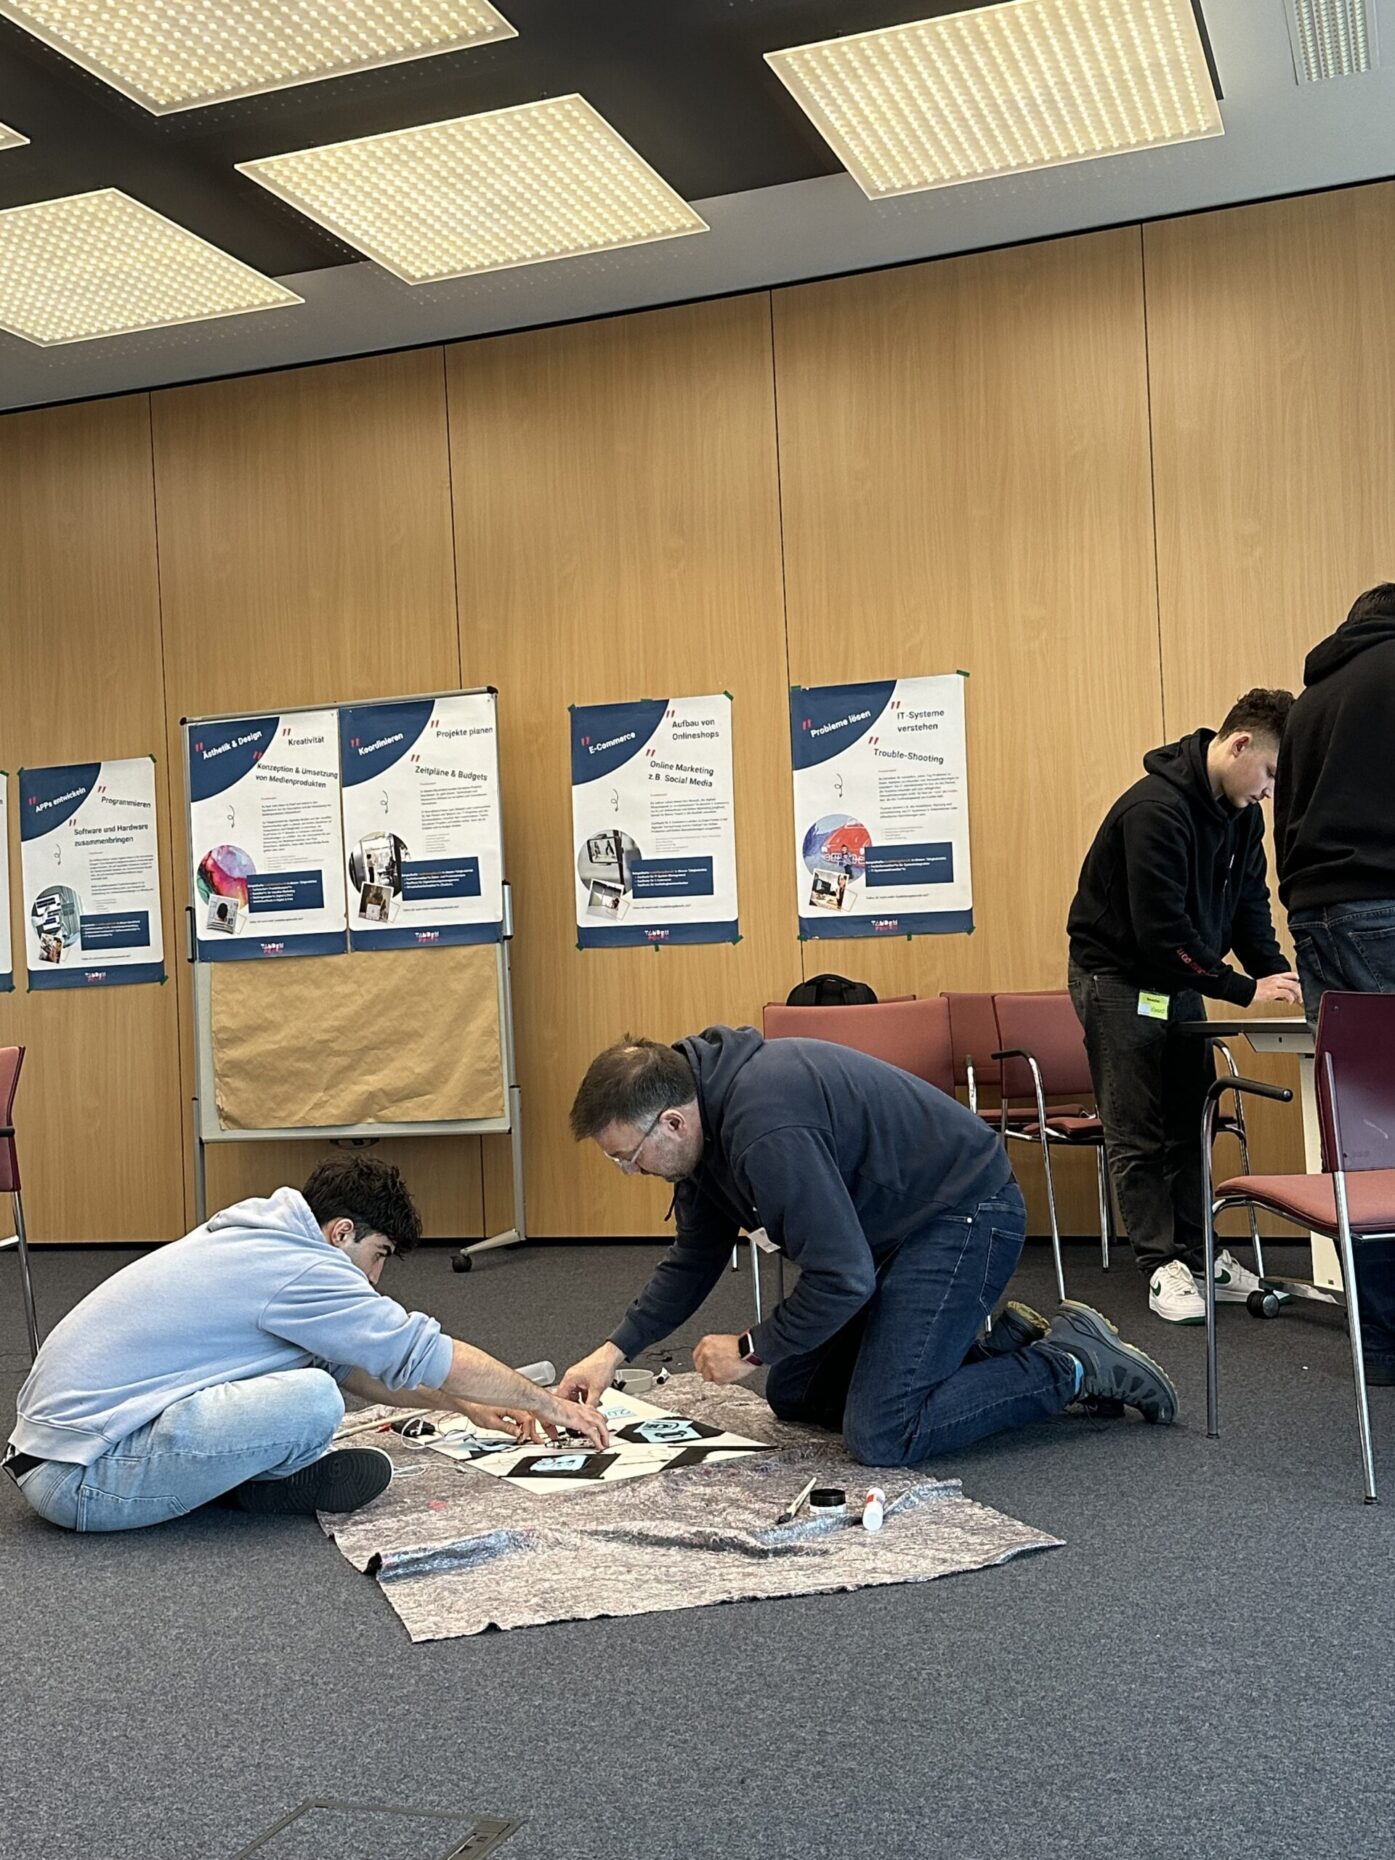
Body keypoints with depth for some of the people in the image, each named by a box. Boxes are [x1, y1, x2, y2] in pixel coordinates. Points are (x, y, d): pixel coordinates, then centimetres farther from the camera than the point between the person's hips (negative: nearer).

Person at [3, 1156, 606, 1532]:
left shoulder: (249, 1237, 13)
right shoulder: (299, 1269, -16)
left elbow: (349, 1365, 25)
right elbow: (424, 1353, -12)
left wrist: (464, 1404, 26)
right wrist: (550, 1405, 0)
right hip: (82, 1479, -10)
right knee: (312, 1400, -27)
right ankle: (253, 1487, 1)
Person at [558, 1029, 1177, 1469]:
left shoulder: (765, 1129, -32)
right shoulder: (707, 1107, 1)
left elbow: (842, 1277, -29)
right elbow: (695, 1258, 14)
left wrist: (751, 1348, -14)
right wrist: (615, 1350, 4)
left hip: (963, 1216, -11)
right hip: (889, 1227, 11)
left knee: (882, 1437, -18)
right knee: (793, 1396, 13)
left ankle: (1075, 1362, -3)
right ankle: (994, 1343, 18)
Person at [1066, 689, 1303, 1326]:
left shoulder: (1240, 813, 0)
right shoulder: (1157, 808, -27)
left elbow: (1249, 906, 7)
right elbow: (1162, 930, -29)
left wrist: (1278, 972, -9)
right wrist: (1245, 988, -25)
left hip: (1180, 979, 8)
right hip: (1118, 976, -8)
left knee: (1190, 1123, 8)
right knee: (1137, 1133, -3)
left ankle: (1196, 1253, 15)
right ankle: (1163, 1266, 2)